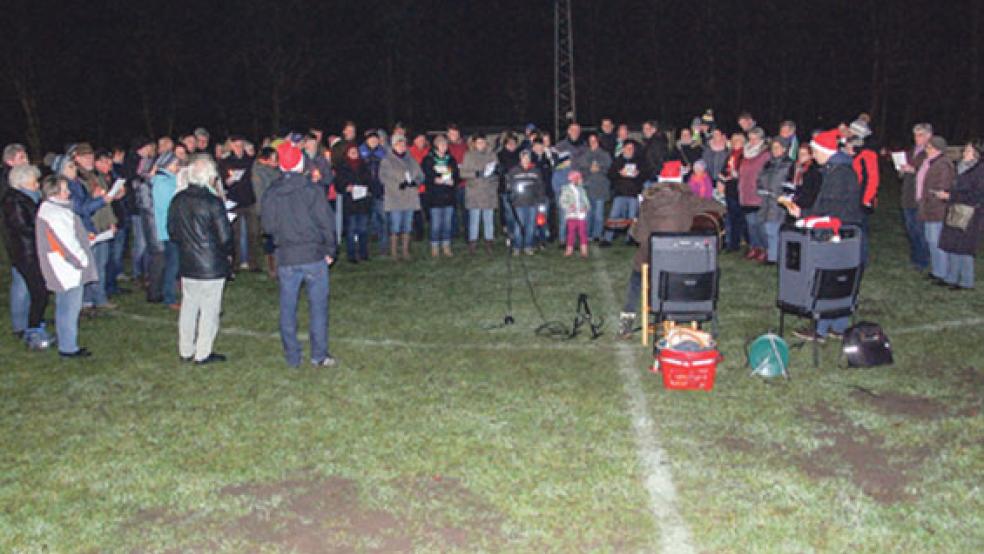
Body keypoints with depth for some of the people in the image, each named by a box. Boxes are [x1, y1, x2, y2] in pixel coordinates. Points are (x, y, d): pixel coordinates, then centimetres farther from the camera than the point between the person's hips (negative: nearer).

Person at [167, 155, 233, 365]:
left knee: (188, 306, 15)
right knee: (209, 309, 5)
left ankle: (185, 351, 24)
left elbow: (172, 232, 8)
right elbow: (225, 236, -14)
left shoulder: (178, 200, 0)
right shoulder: (213, 202, -17)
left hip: (187, 264, 6)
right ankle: (203, 353, 9)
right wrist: (229, 253, 4)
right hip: (212, 265, -6)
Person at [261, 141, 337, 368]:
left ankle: (292, 357, 14)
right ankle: (319, 355, 8)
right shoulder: (311, 190, -9)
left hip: (286, 258, 3)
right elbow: (327, 222, -7)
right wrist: (329, 250, 4)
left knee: (288, 308, 10)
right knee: (318, 306, 6)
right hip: (313, 255, -2)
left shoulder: (270, 194, 0)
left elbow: (268, 226, 4)